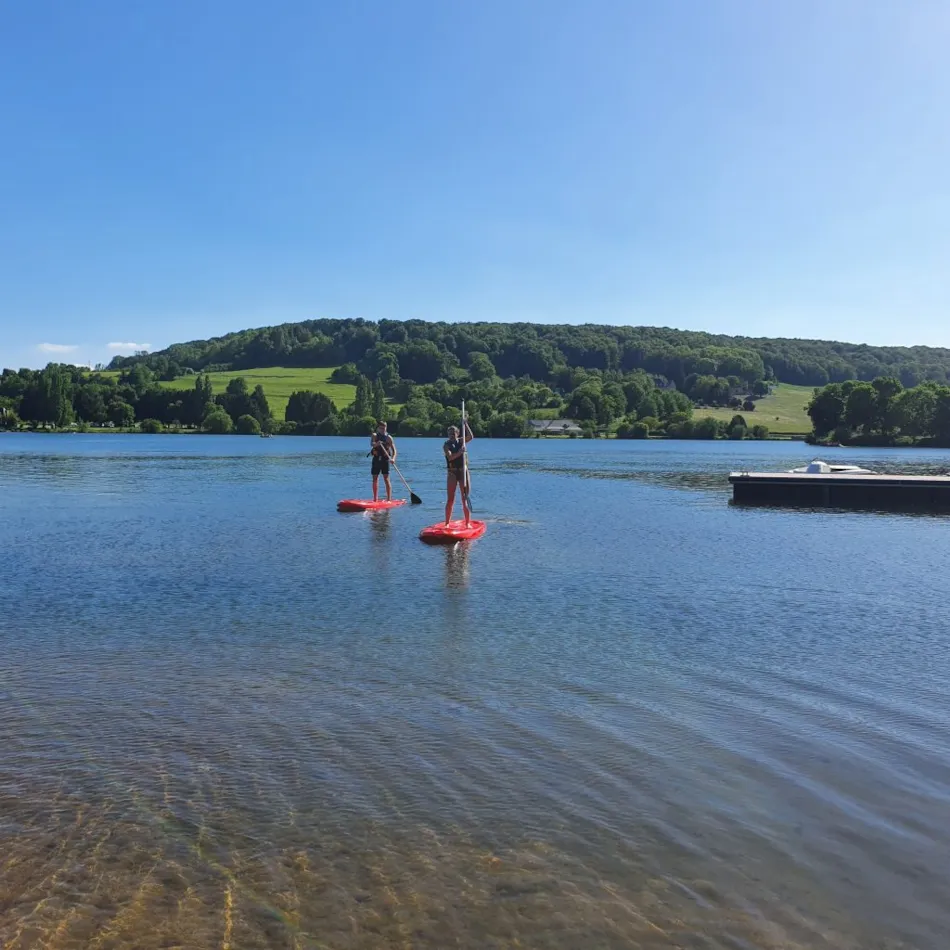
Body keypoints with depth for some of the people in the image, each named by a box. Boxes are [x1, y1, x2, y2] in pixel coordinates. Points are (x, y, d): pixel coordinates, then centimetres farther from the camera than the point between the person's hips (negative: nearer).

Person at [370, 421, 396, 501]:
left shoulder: (389, 437, 1)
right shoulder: (375, 435, 4)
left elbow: (394, 450, -4)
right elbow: (371, 444, -16)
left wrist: (393, 458, -21)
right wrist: (376, 444, -39)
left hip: (385, 459, -2)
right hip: (376, 459, 2)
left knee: (386, 479, -8)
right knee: (375, 479, 5)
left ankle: (389, 498, -8)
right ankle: (375, 498, 13)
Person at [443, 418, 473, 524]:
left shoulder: (461, 442, 7)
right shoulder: (446, 445, -3)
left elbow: (470, 437, -12)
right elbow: (450, 457, -19)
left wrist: (466, 424, -15)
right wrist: (460, 452, -33)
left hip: (463, 471, 3)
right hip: (452, 473, -3)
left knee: (465, 499, 3)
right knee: (450, 500, -2)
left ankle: (468, 523, 7)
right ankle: (447, 523, 4)